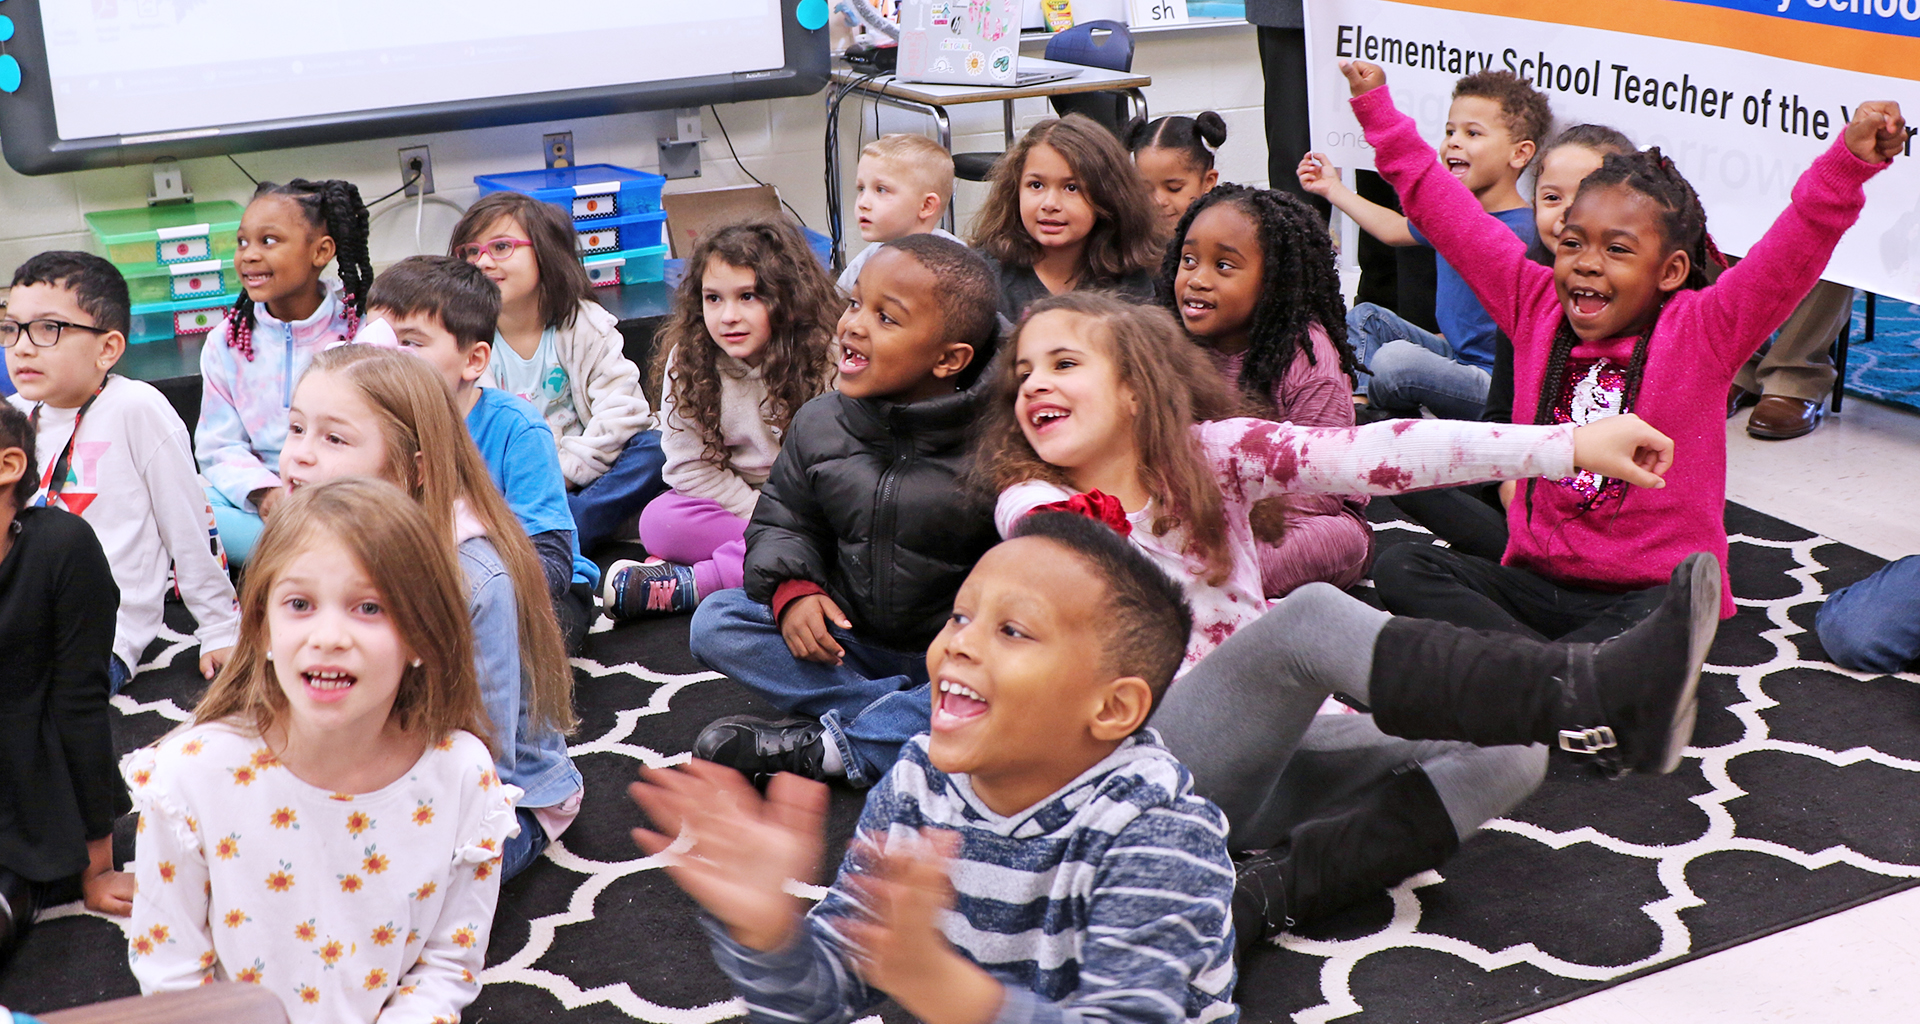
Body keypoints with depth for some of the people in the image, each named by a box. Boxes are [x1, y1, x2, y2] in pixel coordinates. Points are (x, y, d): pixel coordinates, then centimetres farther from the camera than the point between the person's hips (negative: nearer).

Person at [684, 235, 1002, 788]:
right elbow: (783, 518, 11)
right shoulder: (820, 422, -1)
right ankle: (908, 718, -18)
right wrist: (793, 587, -9)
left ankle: (828, 745, -22)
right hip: (850, 636, 5)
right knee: (715, 622, -11)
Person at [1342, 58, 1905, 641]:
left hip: (1653, 589, -4)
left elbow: (1795, 249, -18)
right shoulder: (1537, 307, 6)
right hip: (1538, 581, 5)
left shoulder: (1702, 329, -4)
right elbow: (1450, 216, 10)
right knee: (1401, 569, -19)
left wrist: (1851, 159, -35)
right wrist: (1378, 109, 13)